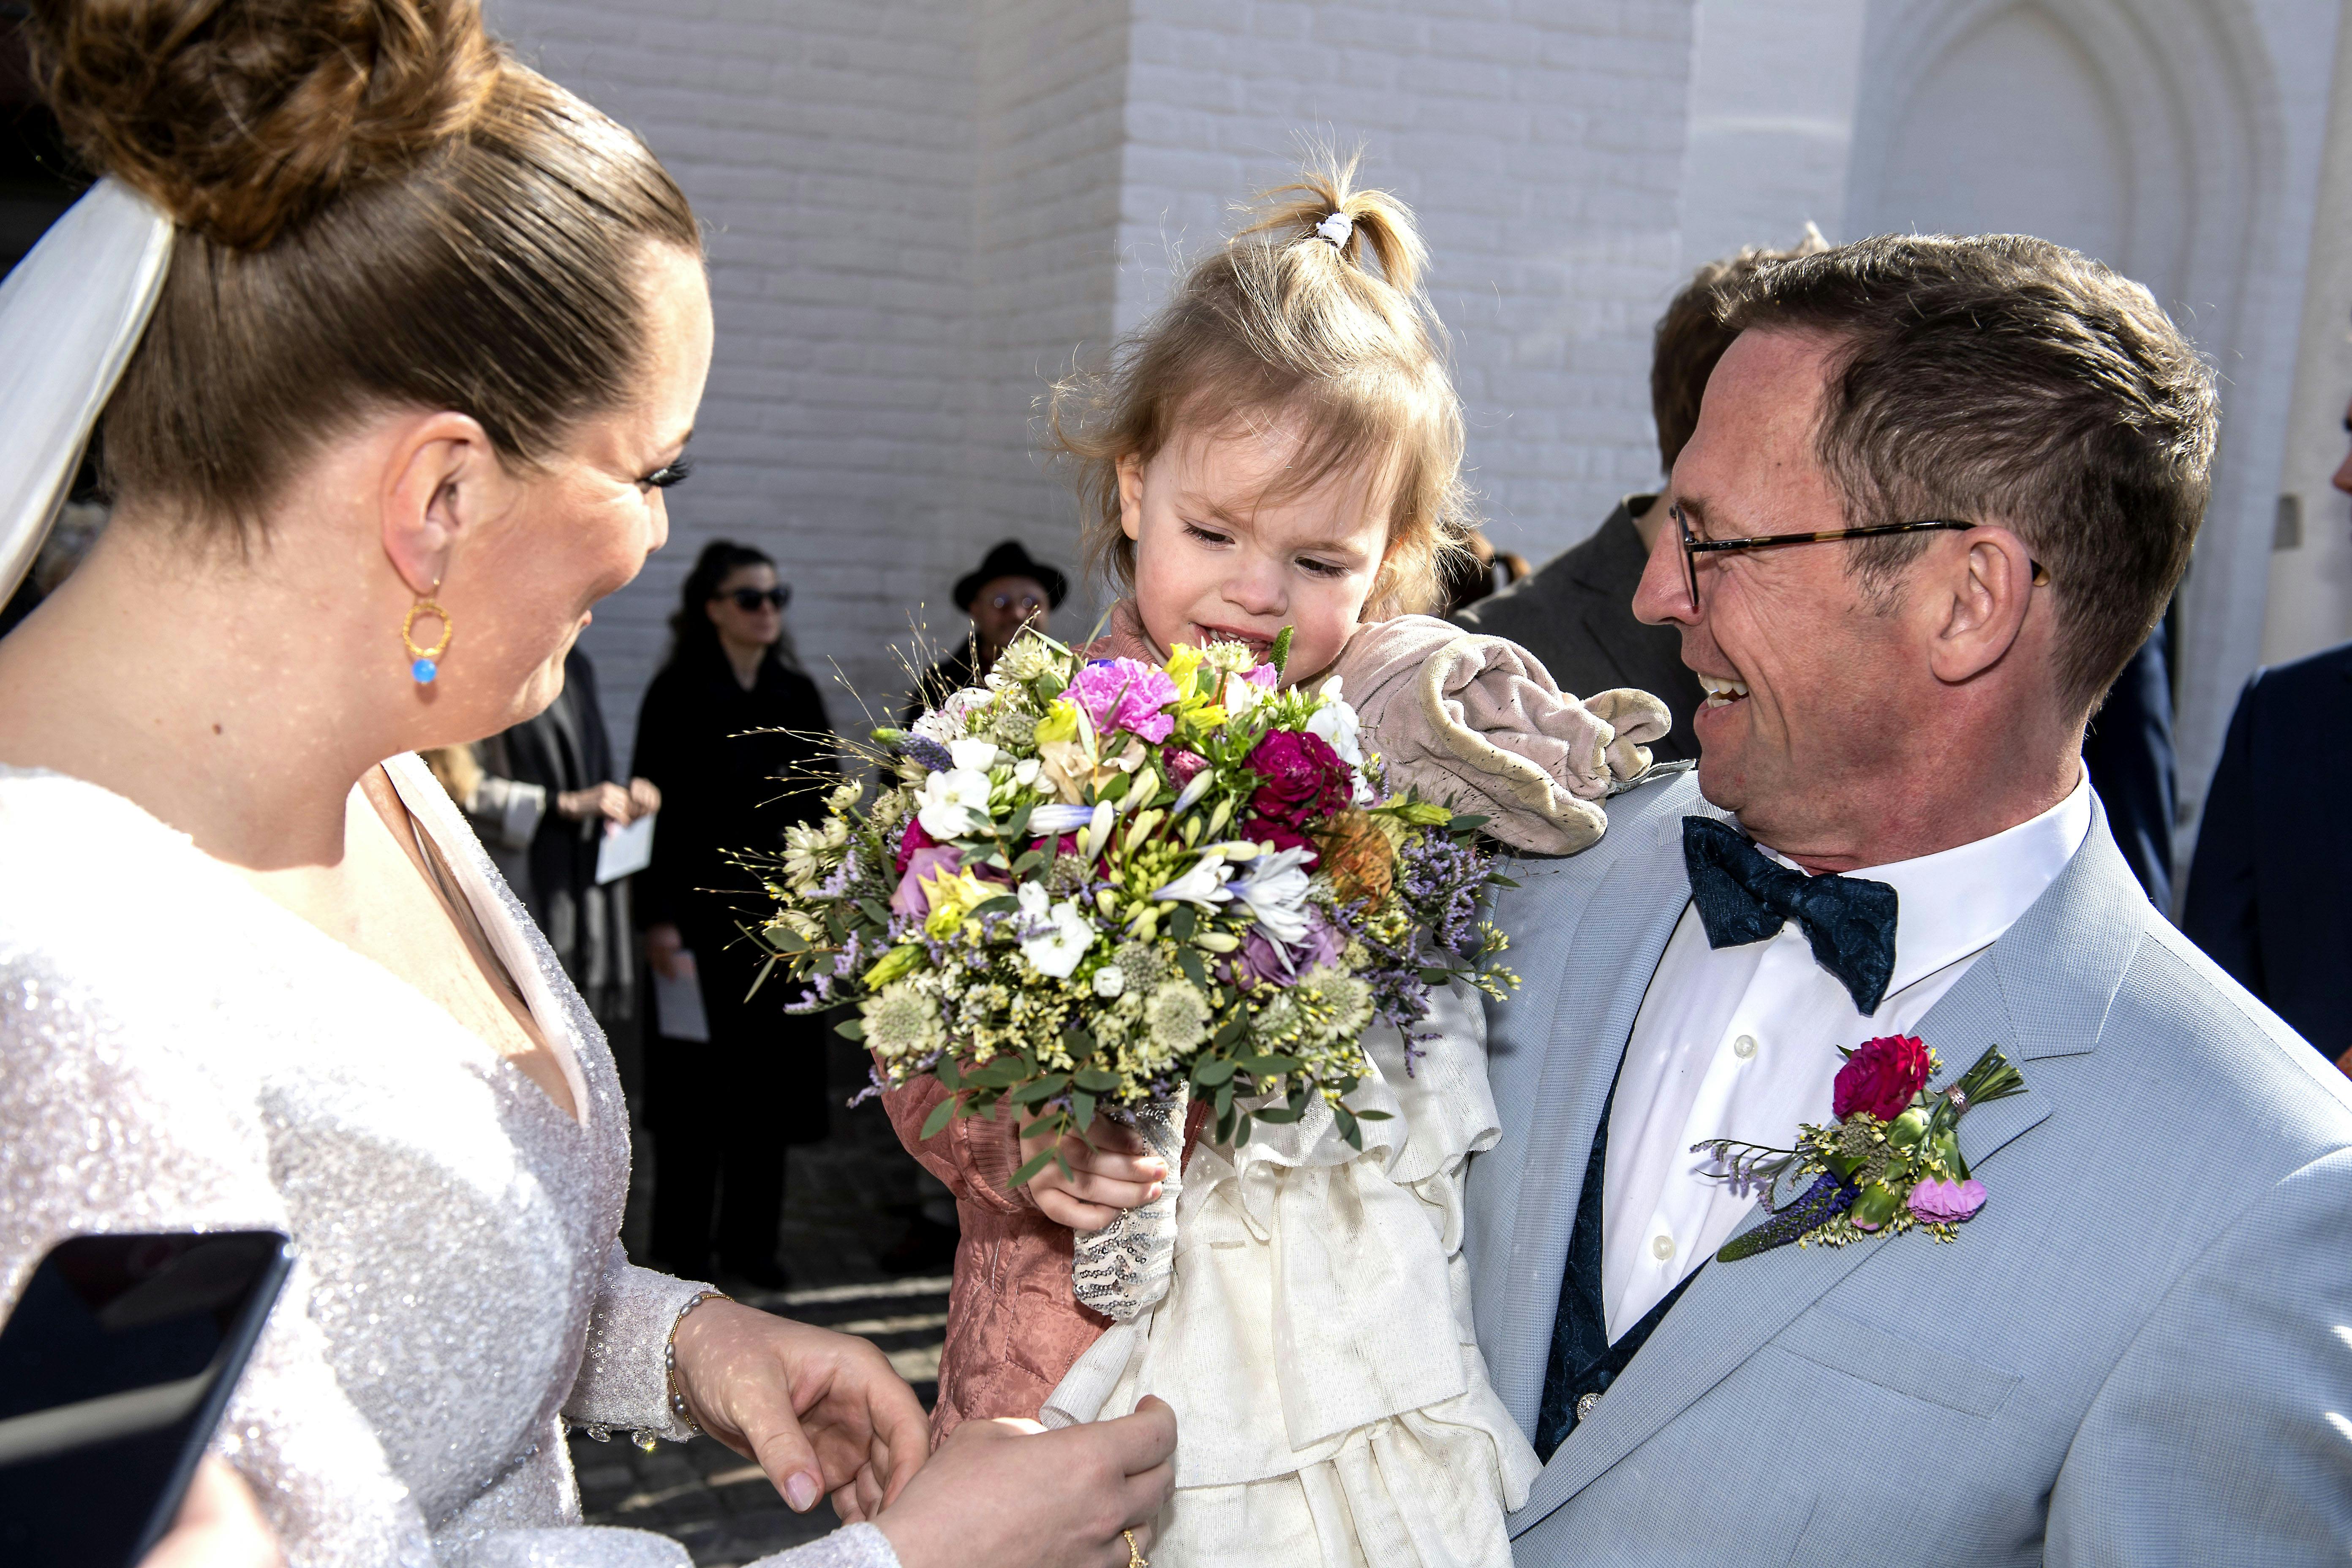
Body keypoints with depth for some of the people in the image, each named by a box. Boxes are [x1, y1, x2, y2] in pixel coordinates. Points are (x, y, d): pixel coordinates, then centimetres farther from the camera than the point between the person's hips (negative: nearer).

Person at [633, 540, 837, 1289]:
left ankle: (749, 1239, 18)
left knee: (771, 1073, 7)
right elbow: (656, 806, -8)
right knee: (696, 1079, 2)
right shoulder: (678, 693, -4)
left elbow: (822, 806, 12)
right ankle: (682, 1247, 12)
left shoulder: (798, 695, 10)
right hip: (701, 910, -4)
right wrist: (659, 918, -14)